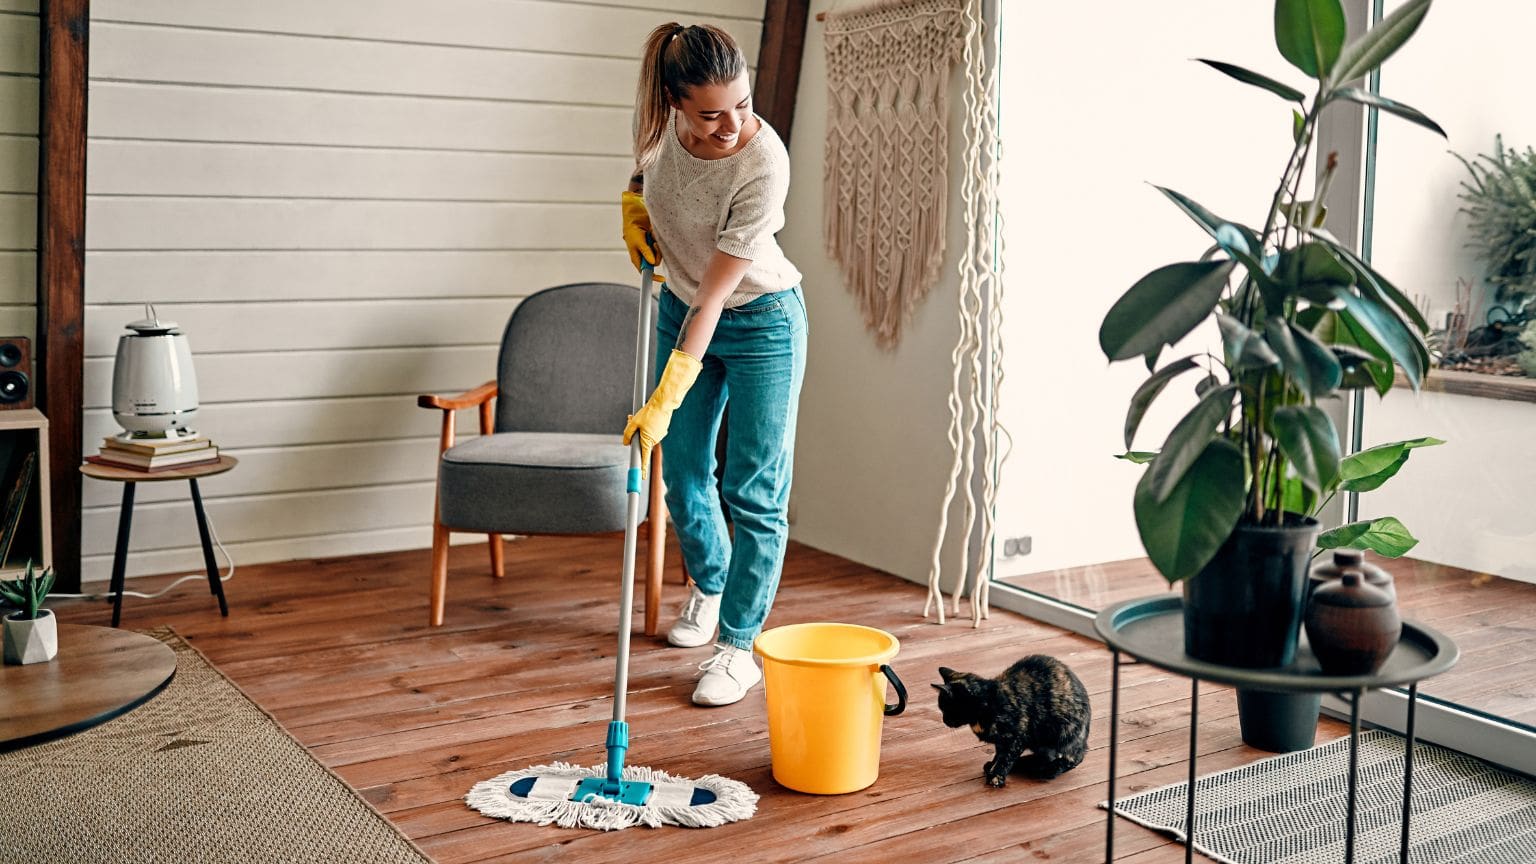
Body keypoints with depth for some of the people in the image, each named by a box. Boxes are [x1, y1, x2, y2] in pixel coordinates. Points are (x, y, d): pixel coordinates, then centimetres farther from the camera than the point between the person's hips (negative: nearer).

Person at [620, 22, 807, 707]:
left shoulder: (764, 164, -33)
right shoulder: (660, 120, -18)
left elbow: (714, 298, -31)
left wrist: (664, 403, -31)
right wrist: (634, 199, -3)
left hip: (760, 322, -5)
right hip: (680, 308, 6)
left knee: (754, 492, -3)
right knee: (682, 473, 14)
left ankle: (738, 645, 8)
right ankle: (708, 586, 40)